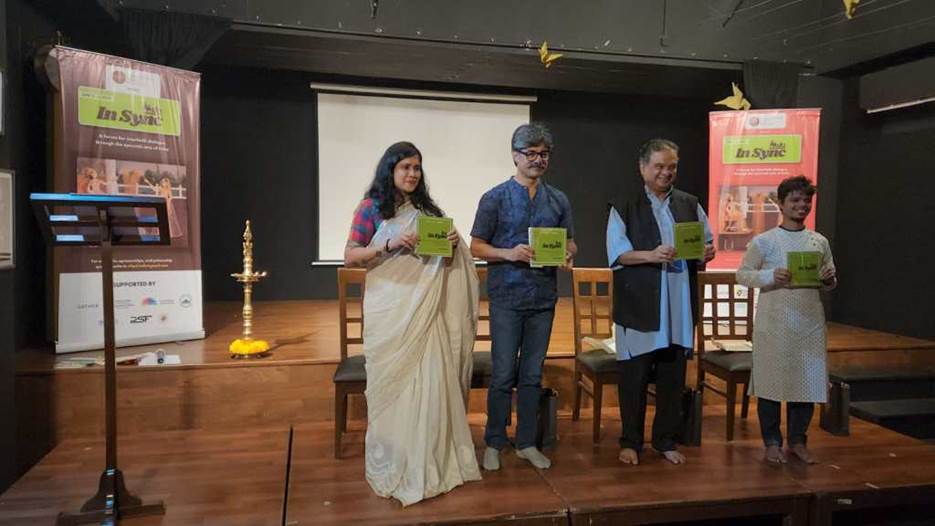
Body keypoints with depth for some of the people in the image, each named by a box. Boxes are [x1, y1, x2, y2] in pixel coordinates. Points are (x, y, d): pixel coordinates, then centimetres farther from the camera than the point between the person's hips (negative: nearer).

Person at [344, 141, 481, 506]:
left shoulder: (429, 209, 12)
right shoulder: (372, 208, 1)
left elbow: (443, 262, 17)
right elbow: (349, 257, -4)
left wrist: (451, 247, -6)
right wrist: (390, 244, -17)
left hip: (426, 310, 3)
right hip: (389, 310, -3)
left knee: (431, 381, 1)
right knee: (391, 384, 2)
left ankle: (429, 462, 14)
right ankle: (392, 465, 15)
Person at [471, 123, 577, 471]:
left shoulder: (558, 200, 10)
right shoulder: (495, 198, -1)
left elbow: (571, 243, 15)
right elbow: (477, 247, -2)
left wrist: (567, 254, -9)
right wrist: (509, 253, -19)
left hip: (543, 297, 4)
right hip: (507, 297, -4)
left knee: (532, 374, 11)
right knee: (503, 374, 0)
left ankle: (526, 443, 23)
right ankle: (494, 444, 15)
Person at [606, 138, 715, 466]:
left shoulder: (690, 205, 15)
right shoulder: (624, 206, 2)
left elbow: (708, 242, 15)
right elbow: (617, 253, -7)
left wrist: (707, 252, -8)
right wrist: (651, 256, -21)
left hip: (680, 306, 4)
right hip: (639, 306, -3)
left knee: (673, 377, 10)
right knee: (634, 377, 3)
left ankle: (666, 440, 26)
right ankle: (631, 442, 18)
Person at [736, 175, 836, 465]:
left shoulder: (820, 242, 10)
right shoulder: (763, 241, -3)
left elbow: (831, 282, 18)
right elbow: (742, 274, -3)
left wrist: (828, 280, -5)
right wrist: (772, 276, -18)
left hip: (810, 322, 4)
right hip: (774, 322, -4)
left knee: (807, 381, 8)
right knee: (771, 381, 3)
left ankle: (798, 441, 26)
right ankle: (772, 443, 19)